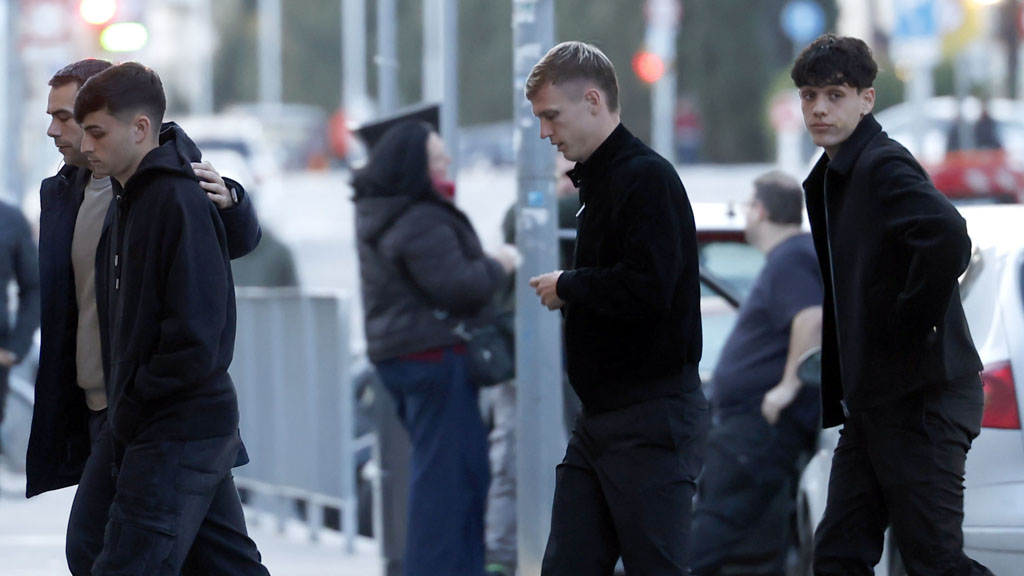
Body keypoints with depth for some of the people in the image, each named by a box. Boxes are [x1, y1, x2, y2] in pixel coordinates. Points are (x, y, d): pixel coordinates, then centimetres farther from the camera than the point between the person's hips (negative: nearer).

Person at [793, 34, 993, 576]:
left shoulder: (884, 166, -13)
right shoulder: (829, 179, 17)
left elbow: (947, 237, -31)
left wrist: (911, 324, -21)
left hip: (920, 401, -10)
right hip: (871, 403, 10)